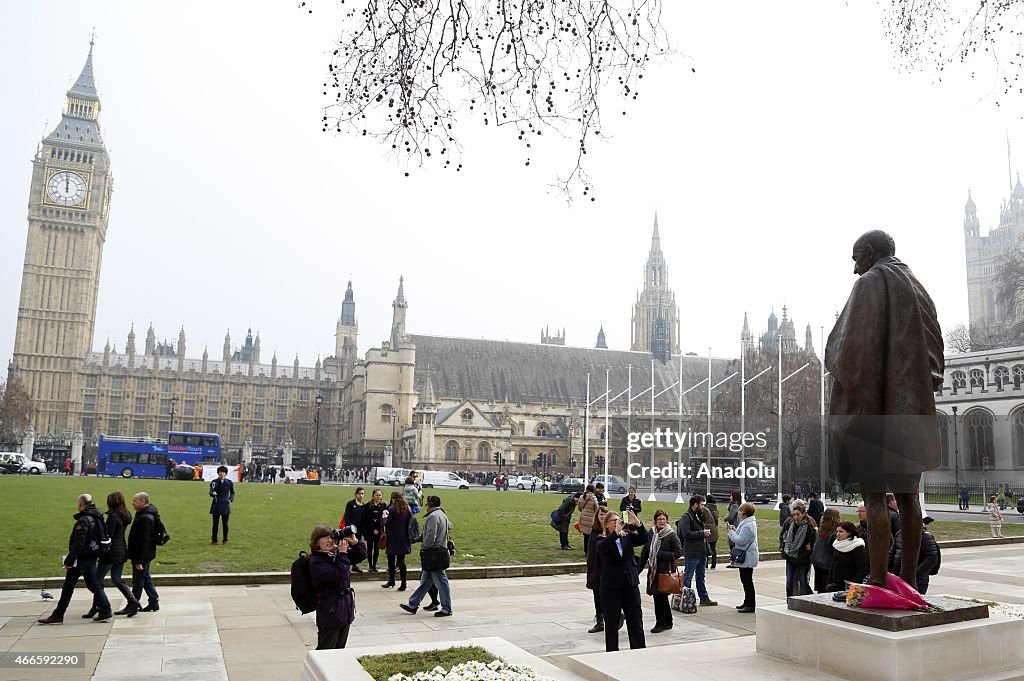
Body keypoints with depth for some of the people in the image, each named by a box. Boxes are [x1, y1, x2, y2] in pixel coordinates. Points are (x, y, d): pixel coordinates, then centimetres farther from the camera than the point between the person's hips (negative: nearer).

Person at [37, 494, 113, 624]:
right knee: (94, 584, 11)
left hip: (81, 558, -8)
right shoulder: (98, 518, 8)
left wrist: (69, 560, -18)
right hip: (92, 558, 8)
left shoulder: (83, 520, -19)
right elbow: (100, 538, 14)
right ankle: (105, 610, 6)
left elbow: (78, 543, -23)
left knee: (68, 587, 3)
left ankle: (58, 615, 12)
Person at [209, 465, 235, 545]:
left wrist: (230, 499, 2)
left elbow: (232, 492, 17)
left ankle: (225, 540, 16)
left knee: (225, 523, 5)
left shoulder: (229, 482, 3)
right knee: (215, 523, 4)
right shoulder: (214, 482, -2)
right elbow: (211, 492, -14)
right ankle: (214, 540, 14)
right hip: (216, 505, -1)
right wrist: (213, 493, -35)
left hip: (225, 505, 1)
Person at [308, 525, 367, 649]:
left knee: (340, 649, 17)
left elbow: (361, 555, 12)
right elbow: (338, 576, -26)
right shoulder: (316, 562, -16)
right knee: (326, 652, 3)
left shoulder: (335, 554, 5)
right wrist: (342, 554, -21)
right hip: (330, 613, -7)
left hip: (346, 611, 7)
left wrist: (355, 542, -6)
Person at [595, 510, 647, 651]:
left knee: (636, 621, 6)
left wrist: (637, 523, -27)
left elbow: (644, 539, -11)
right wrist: (616, 532, -35)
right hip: (611, 586, -2)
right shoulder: (601, 539, -3)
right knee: (611, 623, 6)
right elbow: (602, 548, -25)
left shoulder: (628, 536, 5)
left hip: (631, 584, 2)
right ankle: (612, 654, 17)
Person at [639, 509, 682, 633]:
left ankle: (660, 623, 9)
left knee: (659, 596, -4)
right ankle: (668, 622, 28)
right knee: (662, 597, 15)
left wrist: (660, 554, -15)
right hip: (653, 570, 5)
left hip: (665, 571, -5)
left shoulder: (671, 535, -8)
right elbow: (645, 552, 12)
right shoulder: (650, 534, 6)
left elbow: (678, 552, -11)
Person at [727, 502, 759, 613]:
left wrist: (731, 532, -14)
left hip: (747, 558, -11)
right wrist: (734, 530, 5)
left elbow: (741, 540, -25)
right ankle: (748, 602, 26)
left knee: (747, 580, -5)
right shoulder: (746, 523, 15)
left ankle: (751, 605, -1)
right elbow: (742, 537, 17)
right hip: (746, 557, 11)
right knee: (745, 580, 17)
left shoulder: (747, 526, -20)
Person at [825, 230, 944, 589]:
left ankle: (877, 585, -7)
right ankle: (908, 582, 11)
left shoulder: (869, 284, -6)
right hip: (912, 406, 8)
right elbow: (935, 348, 17)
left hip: (874, 405, -8)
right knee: (907, 495, 8)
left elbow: (853, 343, -17)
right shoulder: (919, 291, 19)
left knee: (874, 496, -7)